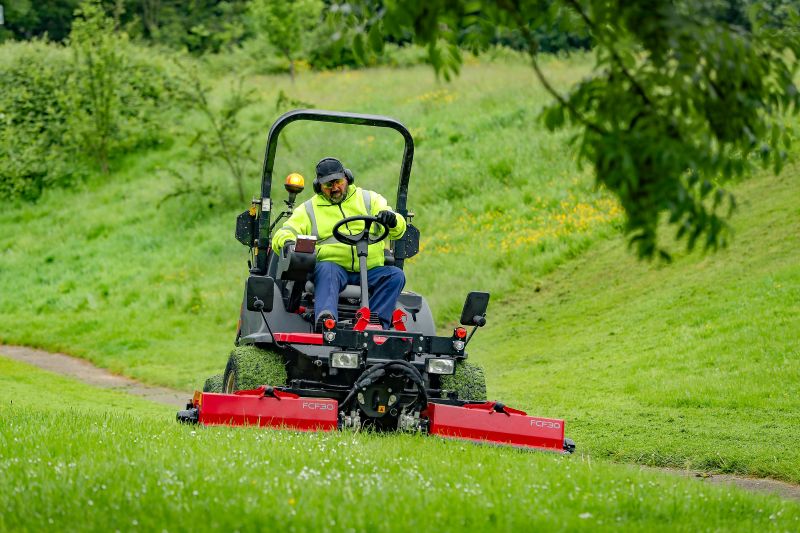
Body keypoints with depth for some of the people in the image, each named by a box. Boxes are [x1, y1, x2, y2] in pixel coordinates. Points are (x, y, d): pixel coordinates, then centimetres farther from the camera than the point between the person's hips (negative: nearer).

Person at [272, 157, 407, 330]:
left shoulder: (369, 199, 18)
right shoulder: (308, 209, 18)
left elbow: (398, 230, 8)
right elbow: (282, 234, 8)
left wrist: (392, 220, -19)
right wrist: (288, 242, -18)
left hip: (369, 271, 2)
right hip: (334, 265, -2)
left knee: (395, 275, -26)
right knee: (326, 269, -36)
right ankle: (325, 319, -57)